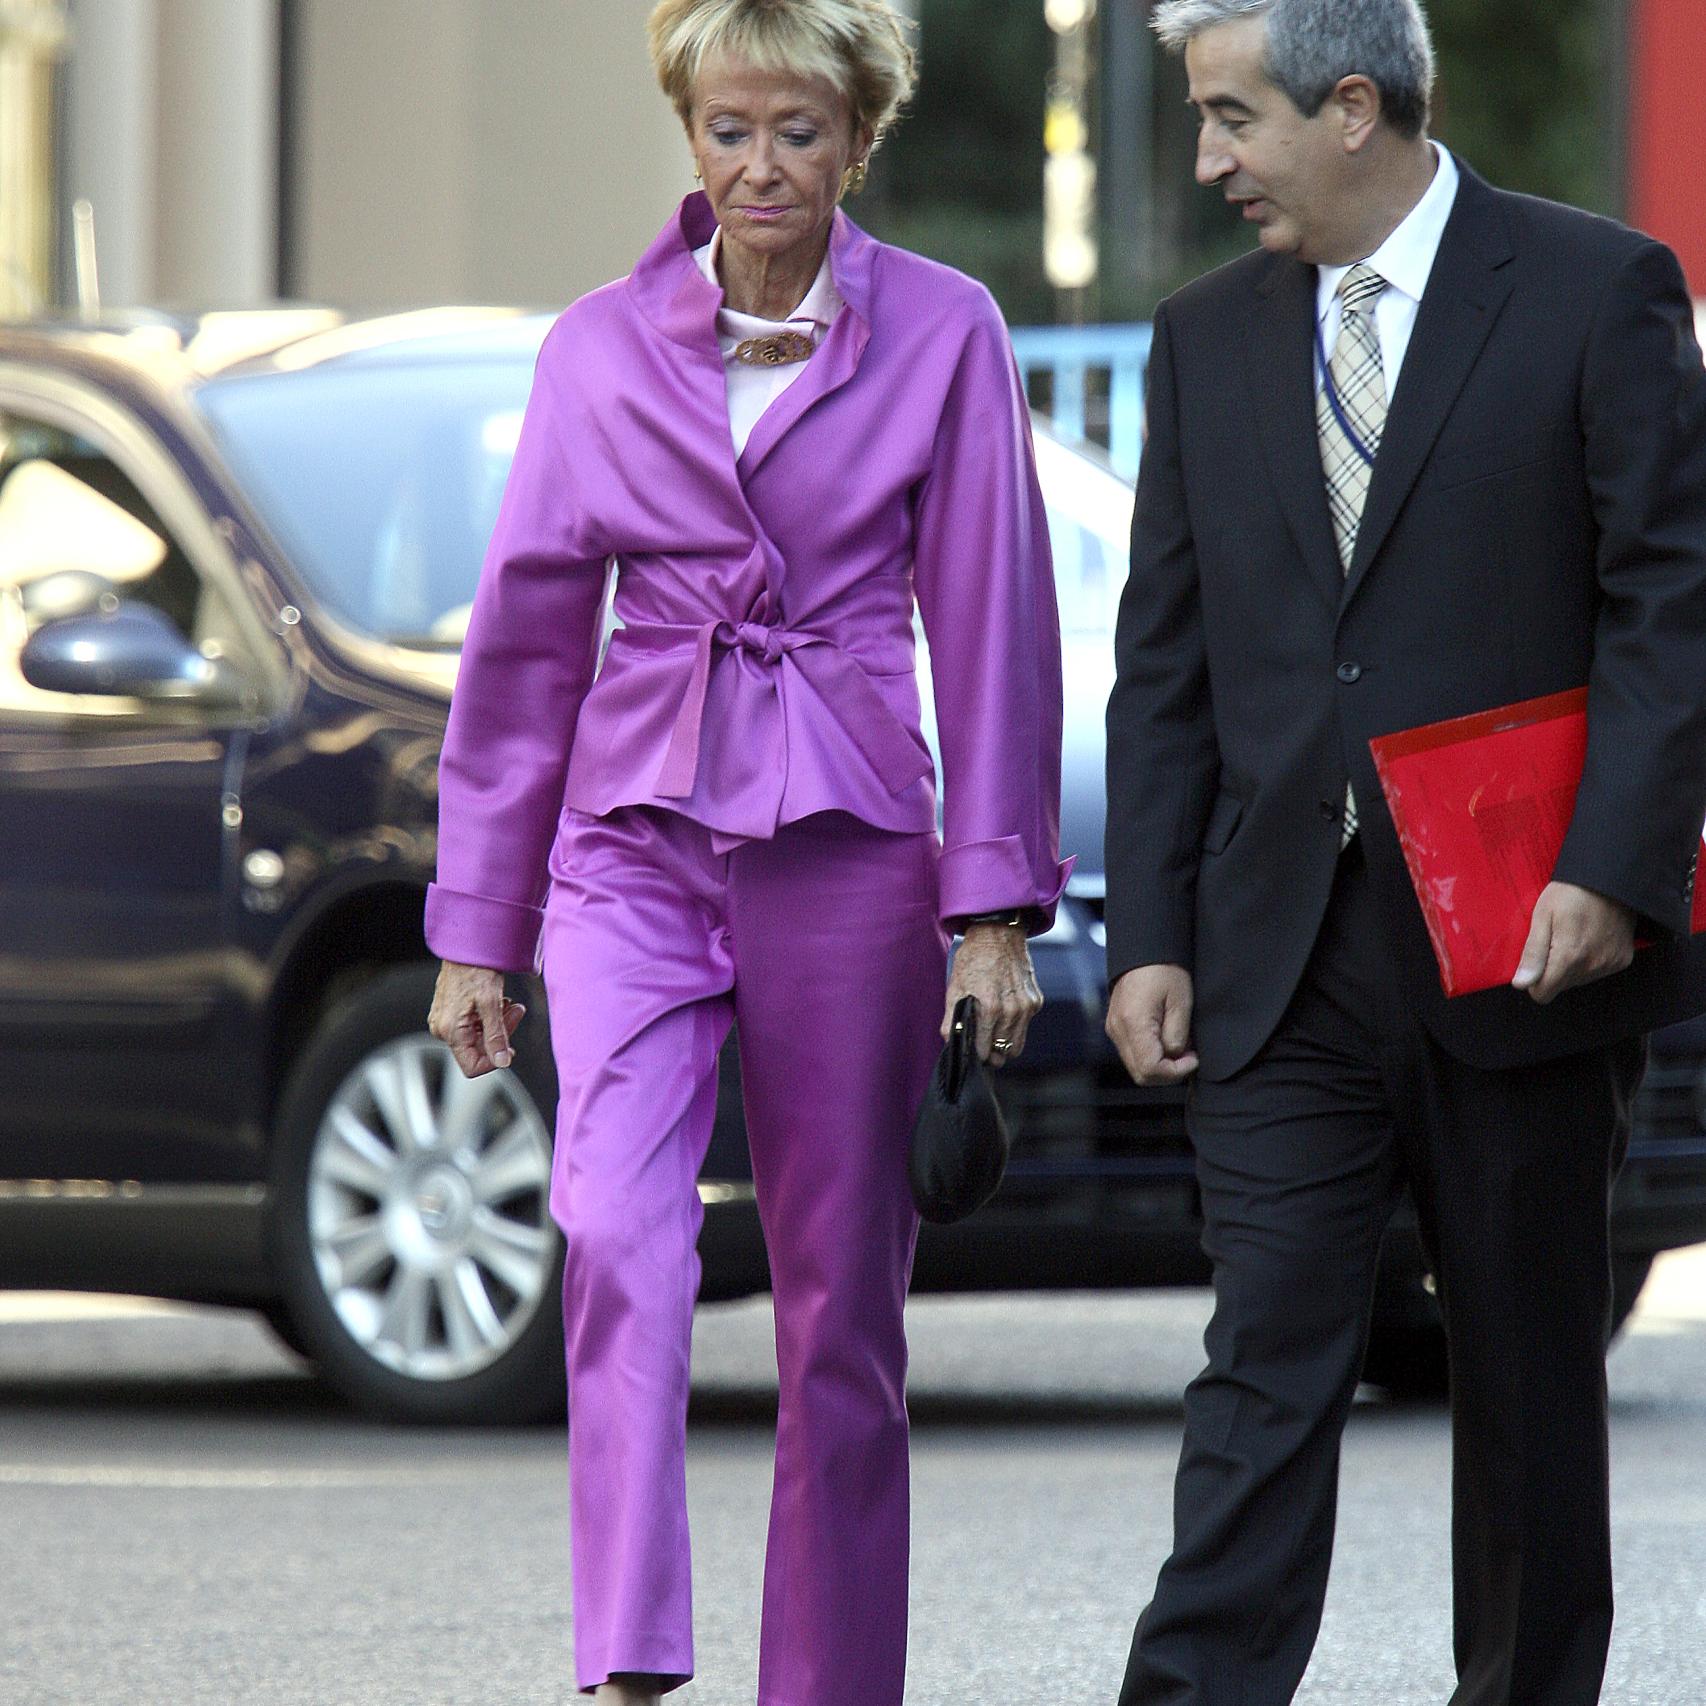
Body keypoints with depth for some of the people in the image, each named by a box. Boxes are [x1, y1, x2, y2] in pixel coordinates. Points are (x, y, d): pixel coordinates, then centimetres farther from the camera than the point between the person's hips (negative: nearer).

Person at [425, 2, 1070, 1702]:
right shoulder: (600, 350, 5)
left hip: (846, 846, 0)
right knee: (617, 1227, -22)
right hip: (637, 838, 0)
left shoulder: (944, 336, 0)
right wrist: (476, 928, 10)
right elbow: (527, 640, 10)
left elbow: (992, 628, 0)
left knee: (842, 1294, 4)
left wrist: (997, 909, -4)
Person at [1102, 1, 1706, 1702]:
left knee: (1527, 1373, 7)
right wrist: (1150, 936, 3)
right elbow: (1166, 665, 12)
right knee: (1266, 1367, -6)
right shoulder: (1209, 338, 11)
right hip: (1284, 956, 3)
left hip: (1523, 938, -3)